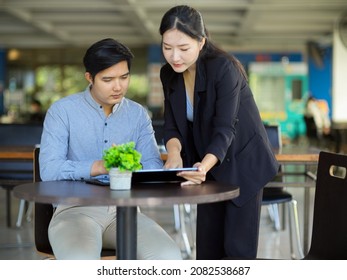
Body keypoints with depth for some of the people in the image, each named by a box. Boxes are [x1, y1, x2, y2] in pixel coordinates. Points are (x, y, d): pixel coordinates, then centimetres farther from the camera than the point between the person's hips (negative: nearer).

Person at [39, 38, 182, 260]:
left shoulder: (138, 114, 12)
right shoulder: (62, 111, 0)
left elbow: (153, 166, 2)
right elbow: (49, 169, -11)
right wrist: (98, 167, -26)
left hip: (124, 210, 4)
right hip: (76, 208, -3)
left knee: (169, 257, -24)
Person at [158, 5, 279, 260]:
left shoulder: (224, 69, -25)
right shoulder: (169, 74, -6)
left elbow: (225, 129, -29)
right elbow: (172, 125, -5)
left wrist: (204, 166, -46)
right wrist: (174, 154, -27)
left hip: (243, 162, -6)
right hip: (208, 167, 6)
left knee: (237, 247, -7)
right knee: (207, 246, 6)